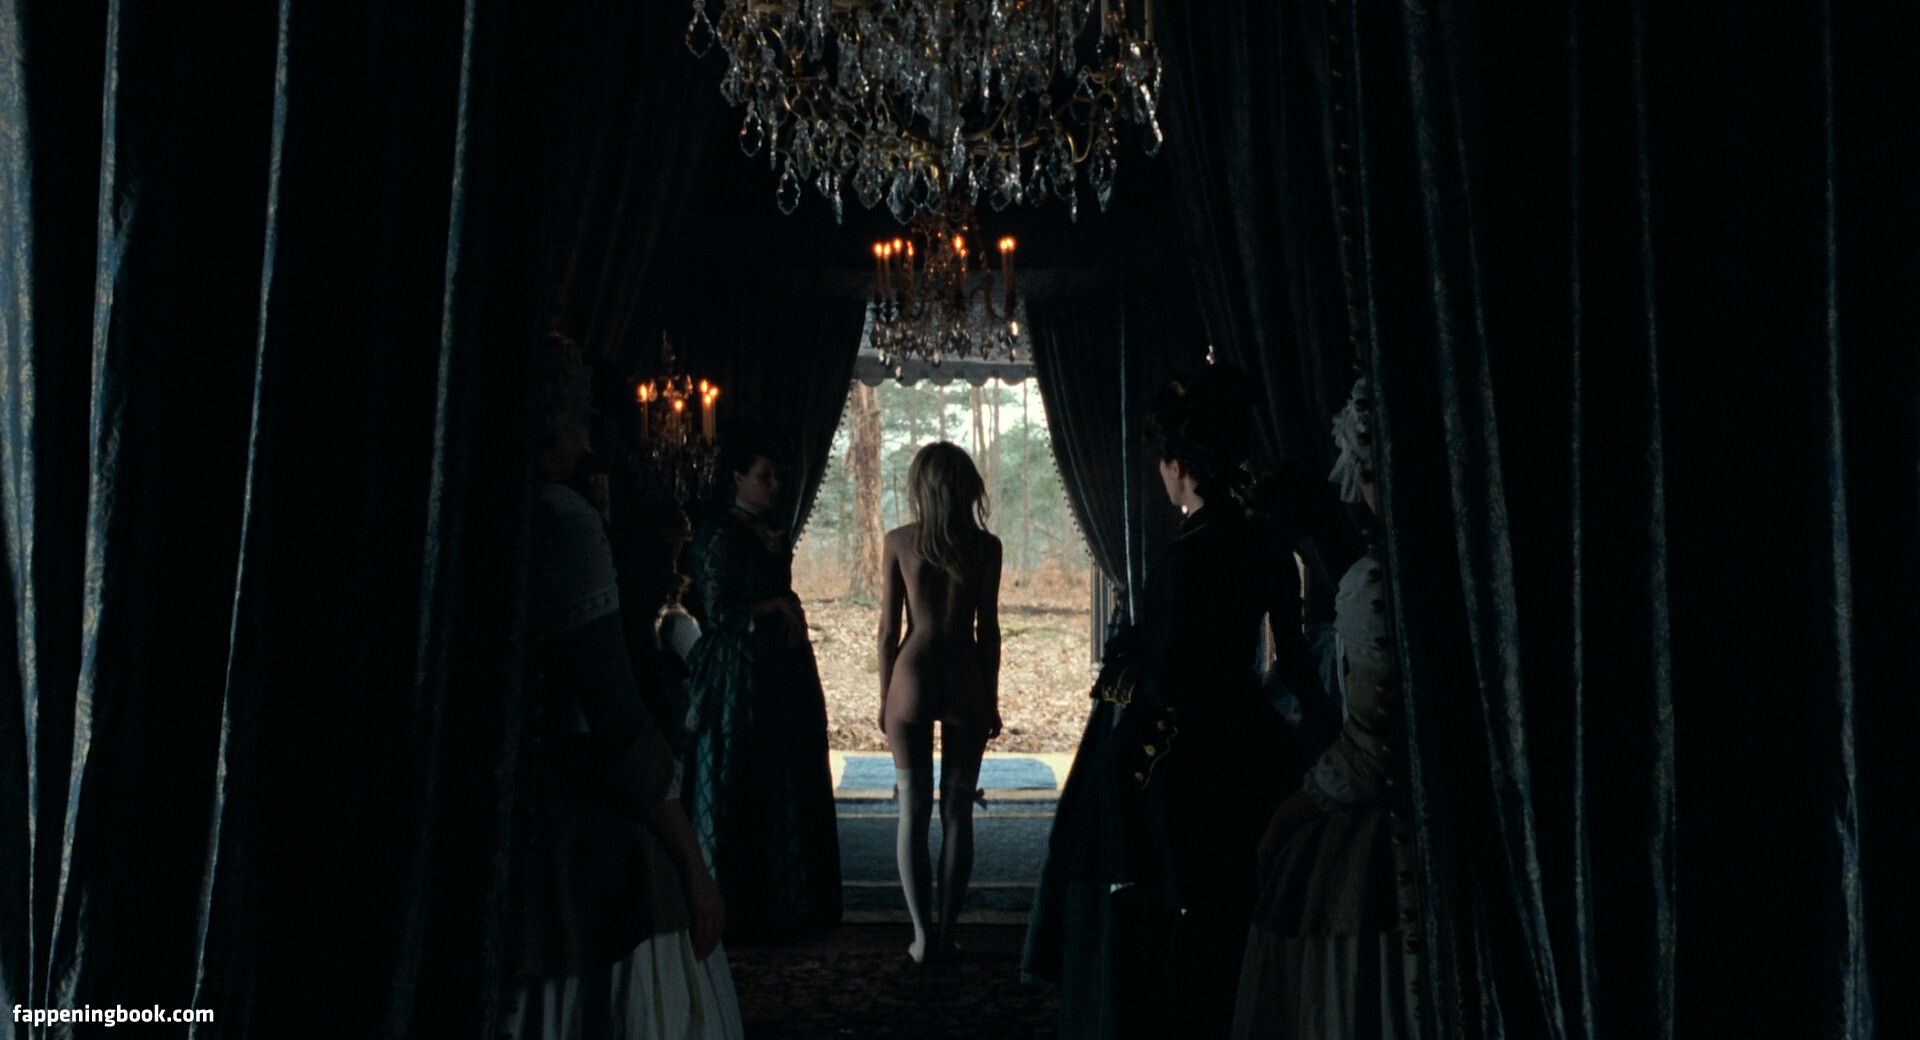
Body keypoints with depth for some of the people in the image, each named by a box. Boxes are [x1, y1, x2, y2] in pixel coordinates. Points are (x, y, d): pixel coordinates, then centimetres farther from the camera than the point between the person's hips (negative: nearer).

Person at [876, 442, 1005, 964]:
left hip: (913, 677, 0)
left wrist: (885, 698, 9)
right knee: (957, 813, 8)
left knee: (913, 812, 7)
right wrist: (991, 699, 8)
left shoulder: (898, 543, -1)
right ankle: (946, 935, 10)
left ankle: (922, 935, 9)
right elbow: (988, 630, -1)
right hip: (964, 682, 0)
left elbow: (889, 630, 0)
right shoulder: (985, 546, -2)